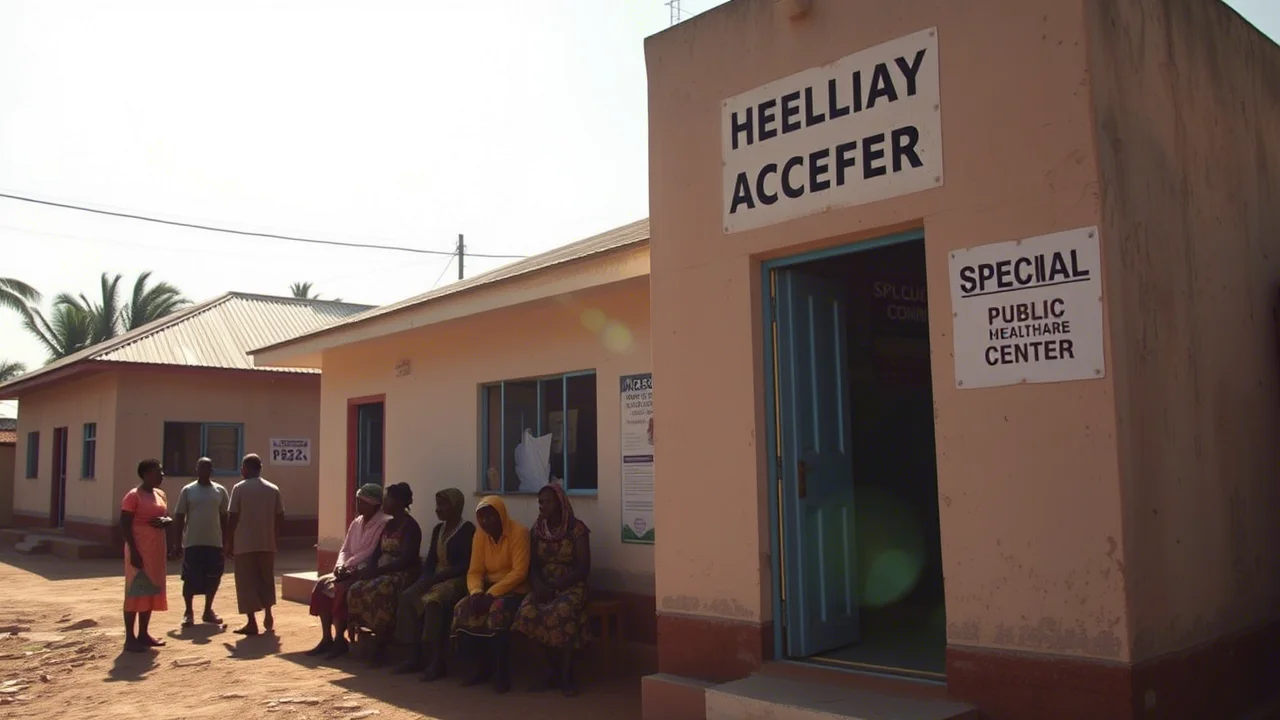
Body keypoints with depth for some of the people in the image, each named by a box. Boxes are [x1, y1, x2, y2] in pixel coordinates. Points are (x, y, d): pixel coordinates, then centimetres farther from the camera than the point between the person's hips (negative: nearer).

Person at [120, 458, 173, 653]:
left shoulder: (161, 495, 13)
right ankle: (130, 638, -1)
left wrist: (165, 521, -3)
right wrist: (133, 551, -19)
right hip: (139, 550, -8)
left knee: (151, 591, 12)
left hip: (156, 550, 8)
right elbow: (124, 524, -14)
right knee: (135, 591, -5)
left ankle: (143, 634, 21)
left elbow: (168, 517, 22)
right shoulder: (133, 496, -11)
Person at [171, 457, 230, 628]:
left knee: (213, 579, 6)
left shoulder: (220, 491, 5)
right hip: (192, 543, -2)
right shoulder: (188, 490, -1)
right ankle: (188, 612, 13)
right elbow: (179, 517, 0)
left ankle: (208, 611, 20)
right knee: (190, 579, 1)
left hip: (214, 543, 2)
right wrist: (178, 543, -4)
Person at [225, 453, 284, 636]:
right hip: (267, 543, 4)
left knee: (246, 582, 2)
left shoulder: (239, 488, -6)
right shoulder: (273, 489, 5)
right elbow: (280, 516, 5)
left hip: (244, 544, -4)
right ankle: (268, 614, 20)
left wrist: (229, 543, -1)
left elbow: (233, 517, -8)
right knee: (266, 579, 19)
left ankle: (252, 623, 0)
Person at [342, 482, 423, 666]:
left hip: (402, 575, -8)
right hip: (382, 574, 8)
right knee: (355, 590, -16)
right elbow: (378, 552, 14)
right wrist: (369, 570, -6)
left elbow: (406, 560, -19)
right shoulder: (389, 524, 17)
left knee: (375, 593, -33)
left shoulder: (410, 526, -10)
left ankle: (380, 650, -24)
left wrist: (375, 571, -21)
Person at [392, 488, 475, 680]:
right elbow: (431, 559, 14)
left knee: (433, 601, -34)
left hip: (457, 579, -8)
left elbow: (465, 565, -16)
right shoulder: (438, 529, 16)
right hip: (436, 578, 8)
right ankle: (416, 657, -15)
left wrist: (435, 578, -20)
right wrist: (426, 578, -7)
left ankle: (438, 661, -29)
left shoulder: (467, 529, -8)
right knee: (407, 596, -18)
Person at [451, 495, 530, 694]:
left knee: (498, 610, -35)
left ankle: (502, 672, -24)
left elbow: (519, 572, -20)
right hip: (488, 588, 6)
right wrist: (476, 592, -19)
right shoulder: (480, 536, 4)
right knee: (462, 610, -19)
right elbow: (474, 572, 3)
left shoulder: (519, 533, -15)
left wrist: (492, 594, -26)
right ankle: (482, 666, -4)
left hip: (514, 589, -6)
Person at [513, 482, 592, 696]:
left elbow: (583, 568, -9)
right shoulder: (538, 529, 10)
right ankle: (548, 670, -10)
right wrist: (539, 585, -11)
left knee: (561, 613, -36)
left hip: (571, 586, -4)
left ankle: (566, 675, -19)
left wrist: (555, 586, -17)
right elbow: (533, 564, 11)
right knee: (527, 613, -27)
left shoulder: (577, 528, -5)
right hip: (544, 587, 4)